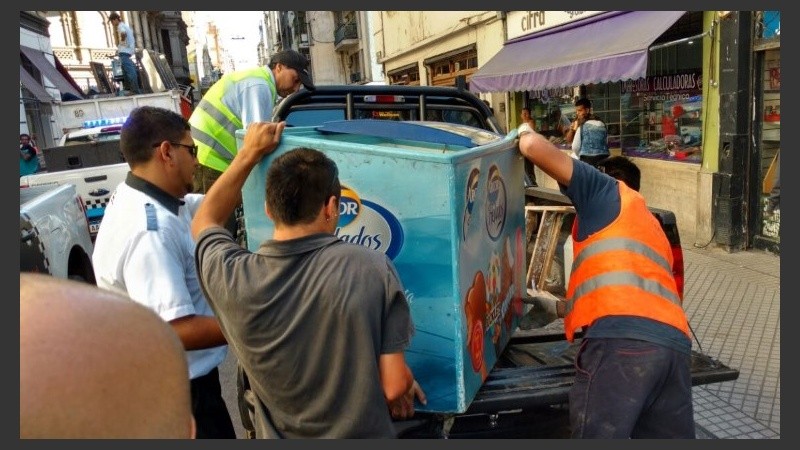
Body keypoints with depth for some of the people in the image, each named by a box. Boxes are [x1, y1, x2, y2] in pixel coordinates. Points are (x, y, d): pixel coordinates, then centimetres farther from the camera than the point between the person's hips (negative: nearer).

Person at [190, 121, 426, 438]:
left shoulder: (232, 278, -17)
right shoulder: (373, 269, -23)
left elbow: (204, 221, 5)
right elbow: (393, 386, -19)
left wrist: (249, 154, 9)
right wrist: (404, 389, 3)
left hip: (277, 438, 2)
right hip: (362, 438, -1)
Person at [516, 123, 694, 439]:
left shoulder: (608, 190, 16)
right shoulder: (652, 227, 38)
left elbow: (535, 148, 5)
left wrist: (525, 134, 29)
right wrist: (556, 308, 51)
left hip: (621, 336, -8)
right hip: (674, 341, 8)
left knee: (598, 434, -4)